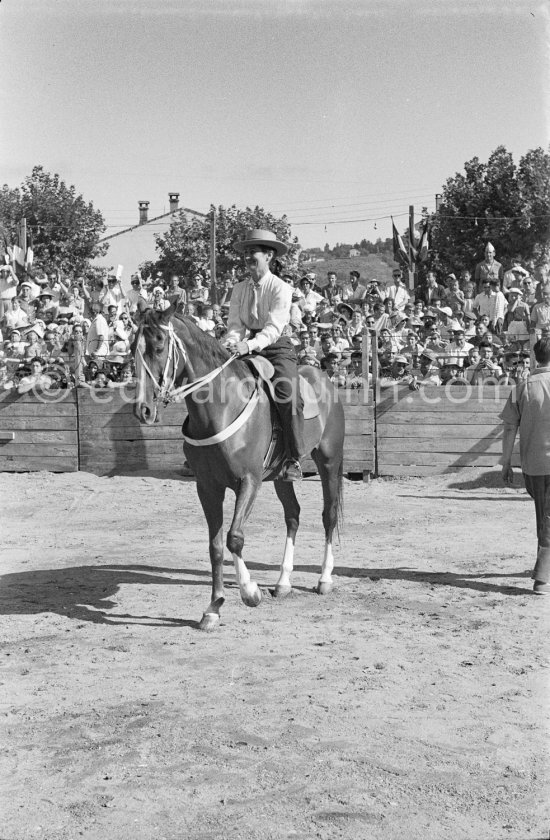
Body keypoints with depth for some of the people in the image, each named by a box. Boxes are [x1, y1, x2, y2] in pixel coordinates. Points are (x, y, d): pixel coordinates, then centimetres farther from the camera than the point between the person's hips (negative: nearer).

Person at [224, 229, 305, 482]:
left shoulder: (281, 289, -5)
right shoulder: (239, 290, 11)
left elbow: (274, 328, -16)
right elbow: (234, 323, 4)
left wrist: (250, 345, -33)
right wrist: (232, 341, -20)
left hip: (277, 348, -5)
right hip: (247, 349, 5)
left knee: (286, 391, -29)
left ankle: (294, 458, -19)